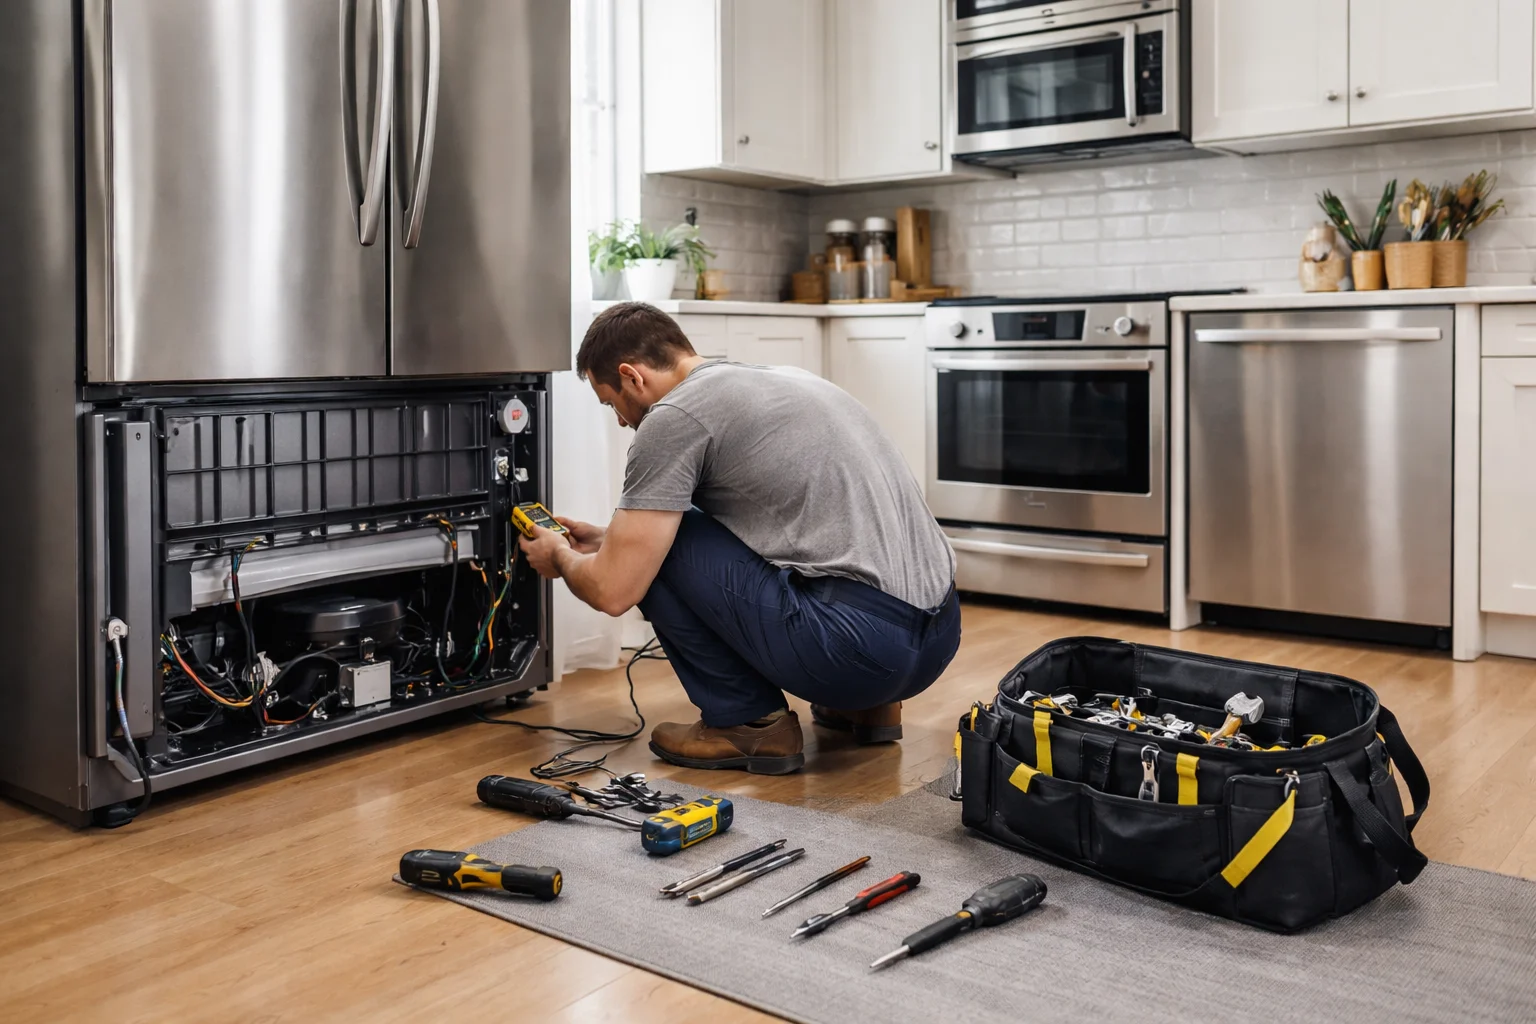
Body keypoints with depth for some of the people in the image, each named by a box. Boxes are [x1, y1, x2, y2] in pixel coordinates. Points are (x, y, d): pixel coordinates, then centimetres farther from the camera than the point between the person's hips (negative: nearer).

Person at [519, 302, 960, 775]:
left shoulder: (674, 417, -6)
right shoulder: (782, 378, 21)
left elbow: (613, 590, -7)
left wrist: (559, 557, 17)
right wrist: (610, 540, 39)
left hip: (857, 642, -9)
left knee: (656, 548, 3)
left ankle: (750, 721, 7)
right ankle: (866, 703, 21)